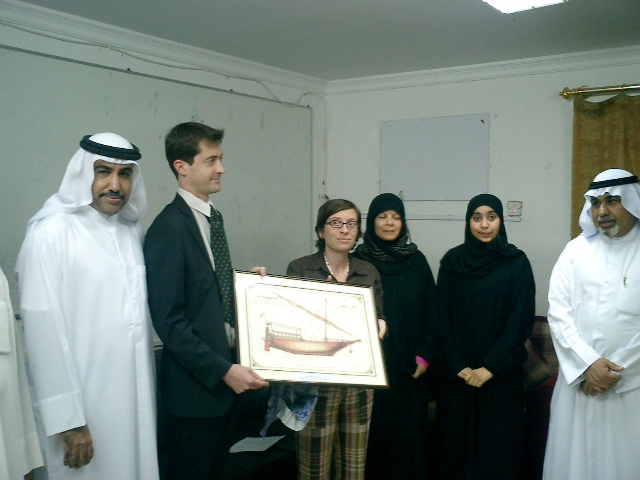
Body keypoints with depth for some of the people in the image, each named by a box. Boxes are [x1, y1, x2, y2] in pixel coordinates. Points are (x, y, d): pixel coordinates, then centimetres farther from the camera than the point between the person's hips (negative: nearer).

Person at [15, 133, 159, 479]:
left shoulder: (133, 230, 7)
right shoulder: (51, 233, -13)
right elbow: (44, 331, -15)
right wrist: (69, 421, -16)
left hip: (138, 399, 6)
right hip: (85, 404, -6)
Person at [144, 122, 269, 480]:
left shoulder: (213, 217, 10)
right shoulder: (169, 228, -18)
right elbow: (169, 319, -20)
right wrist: (223, 370, -20)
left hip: (228, 377, 8)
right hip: (197, 384, -8)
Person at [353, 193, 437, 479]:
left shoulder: (417, 260, 6)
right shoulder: (359, 261, 0)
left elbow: (431, 310, 5)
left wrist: (425, 356, -2)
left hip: (410, 368, 2)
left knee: (409, 431, 5)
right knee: (374, 431, 2)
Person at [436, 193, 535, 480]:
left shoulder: (517, 262, -1)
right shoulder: (452, 261, 2)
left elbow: (521, 320, -5)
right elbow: (443, 318, 1)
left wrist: (491, 367, -11)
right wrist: (458, 367, -7)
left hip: (501, 375, -1)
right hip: (457, 375, 1)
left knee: (499, 447, 3)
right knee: (457, 443, 6)